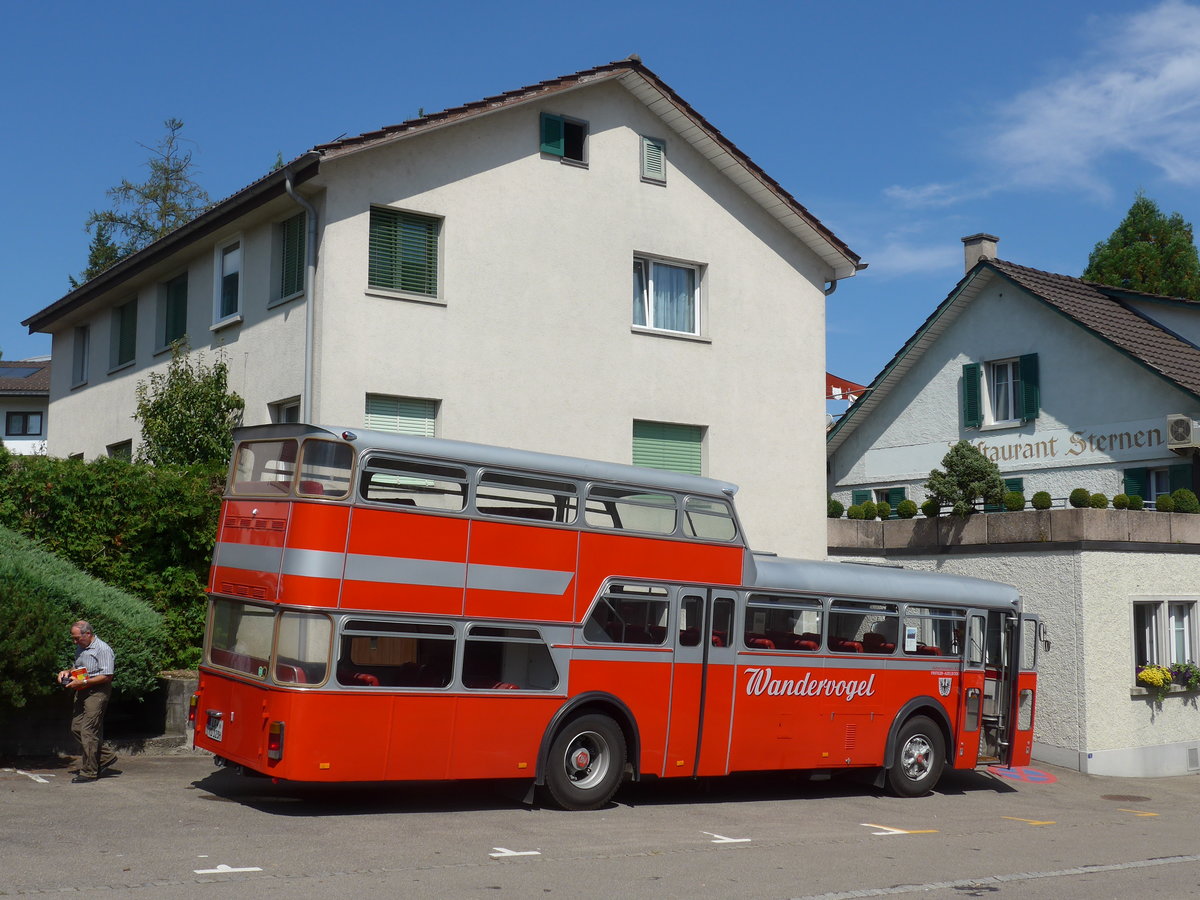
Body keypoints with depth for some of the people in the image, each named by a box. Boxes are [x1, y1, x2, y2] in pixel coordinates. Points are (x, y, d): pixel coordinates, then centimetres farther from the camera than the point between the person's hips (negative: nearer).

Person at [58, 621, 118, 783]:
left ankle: (89, 772, -3)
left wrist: (83, 682, -21)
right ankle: (105, 757, 20)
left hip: (97, 692, -10)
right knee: (76, 727, 8)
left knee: (88, 731, -9)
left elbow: (107, 676, -18)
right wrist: (68, 672, 8)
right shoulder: (80, 648, 15)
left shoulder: (103, 650, -14)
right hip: (82, 692, 10)